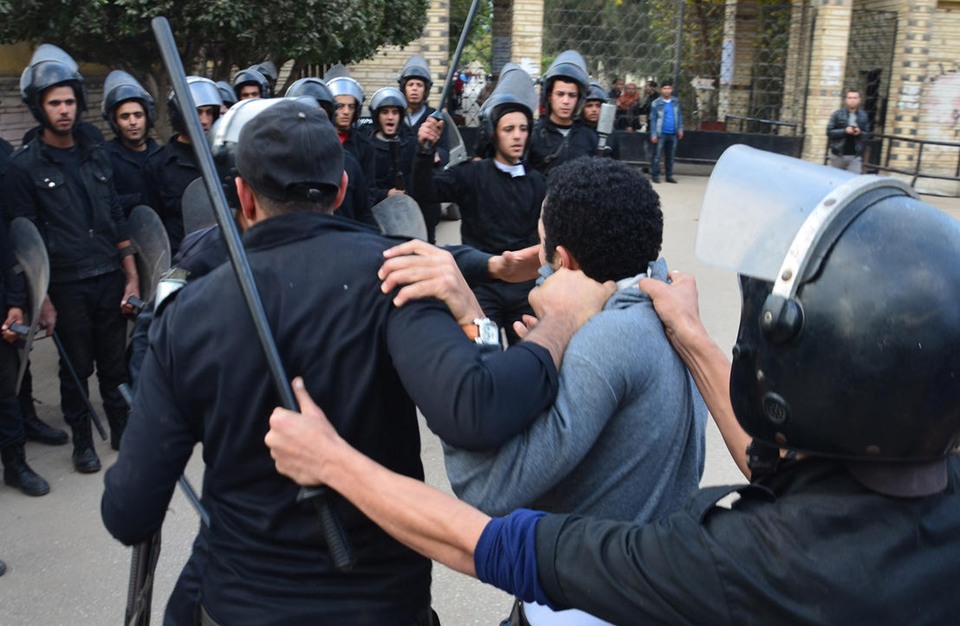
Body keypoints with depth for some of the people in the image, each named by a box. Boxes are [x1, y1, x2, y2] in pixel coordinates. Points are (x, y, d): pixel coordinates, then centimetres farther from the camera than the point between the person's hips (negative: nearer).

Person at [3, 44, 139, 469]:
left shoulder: (96, 156, 9)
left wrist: (132, 278, 6)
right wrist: (41, 299, -10)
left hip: (109, 279, 3)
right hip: (66, 286, -3)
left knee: (114, 362, 12)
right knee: (76, 368, 8)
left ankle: (122, 430, 28)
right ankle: (82, 442, 24)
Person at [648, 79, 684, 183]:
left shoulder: (675, 102, 7)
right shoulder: (656, 103, -4)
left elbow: (679, 116, 13)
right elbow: (653, 119, -6)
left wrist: (680, 129, 4)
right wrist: (653, 134, -11)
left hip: (673, 134, 4)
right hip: (661, 133, -4)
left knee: (670, 156, 11)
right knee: (657, 156, -1)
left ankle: (669, 175, 18)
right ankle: (655, 175, 5)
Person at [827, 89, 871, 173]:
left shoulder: (864, 116, 6)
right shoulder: (837, 114, 0)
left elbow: (867, 135, 8)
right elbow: (829, 132, -4)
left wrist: (860, 133, -13)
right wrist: (844, 131, -17)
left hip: (855, 157, 1)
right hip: (838, 155, 0)